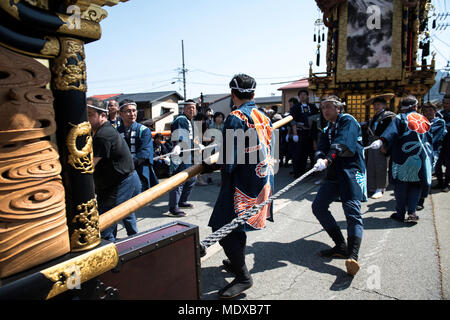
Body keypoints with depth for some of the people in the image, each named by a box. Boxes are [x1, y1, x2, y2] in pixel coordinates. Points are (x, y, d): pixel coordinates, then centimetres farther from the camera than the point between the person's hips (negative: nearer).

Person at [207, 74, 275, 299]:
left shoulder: (235, 118, -15)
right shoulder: (264, 116, 8)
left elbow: (230, 157, -18)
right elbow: (268, 148, 15)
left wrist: (225, 177, -1)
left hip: (244, 183, -9)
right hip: (263, 179, 9)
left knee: (223, 228, -2)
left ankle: (243, 277, 6)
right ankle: (237, 262, 39)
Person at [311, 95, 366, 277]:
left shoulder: (348, 121, 1)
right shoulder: (327, 131, 23)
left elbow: (342, 144, -18)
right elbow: (321, 149, 4)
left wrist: (327, 160, -33)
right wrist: (320, 159, -19)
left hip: (351, 170, -8)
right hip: (334, 173, 8)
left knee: (352, 211, -18)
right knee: (318, 206, 2)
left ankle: (353, 256, -27)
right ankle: (341, 247, 8)